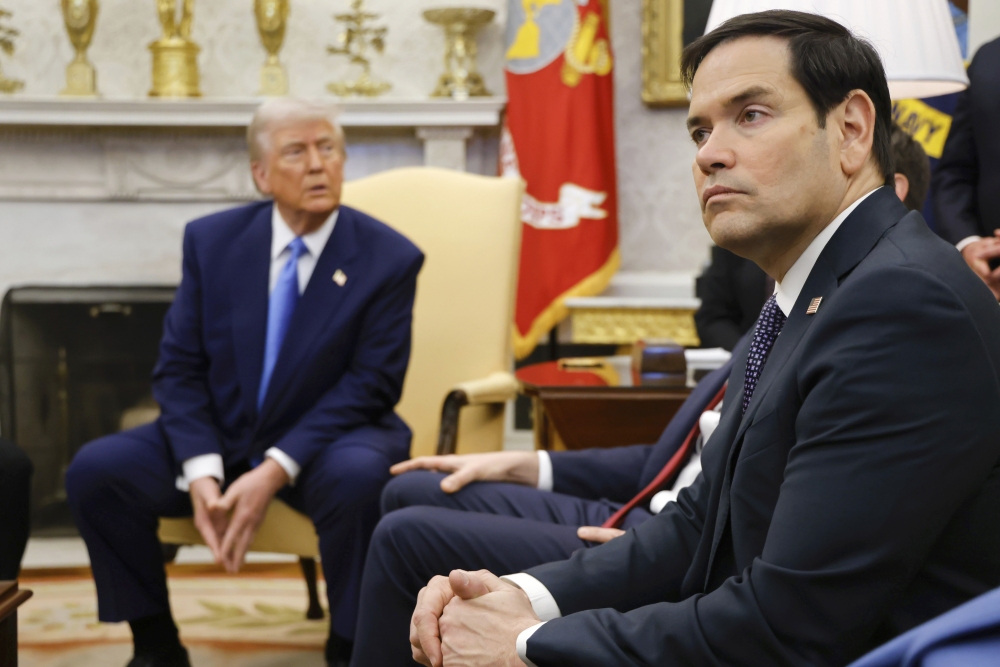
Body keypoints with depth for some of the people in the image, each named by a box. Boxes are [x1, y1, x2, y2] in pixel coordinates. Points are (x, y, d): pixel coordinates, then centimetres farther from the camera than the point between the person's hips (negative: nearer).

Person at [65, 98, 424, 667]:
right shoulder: (211, 241, 0)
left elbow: (371, 385, -12)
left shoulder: (390, 258, -8)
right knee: (96, 470, -18)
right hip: (218, 438, 3)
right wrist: (201, 472, -18)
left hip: (325, 444, -3)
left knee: (358, 479, -37)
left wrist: (276, 470, -22)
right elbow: (180, 368, -1)